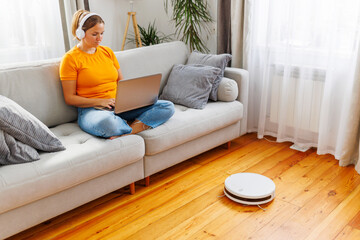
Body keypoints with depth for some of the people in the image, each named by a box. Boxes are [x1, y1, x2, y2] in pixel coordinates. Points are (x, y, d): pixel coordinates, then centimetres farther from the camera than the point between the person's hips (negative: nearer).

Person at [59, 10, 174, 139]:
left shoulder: (107, 52, 15)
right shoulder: (70, 58, -2)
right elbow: (69, 98, -5)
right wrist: (100, 101, -16)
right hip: (92, 109, -6)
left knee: (168, 107, -10)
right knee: (106, 122, -45)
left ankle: (130, 128, -25)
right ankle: (139, 126, -16)